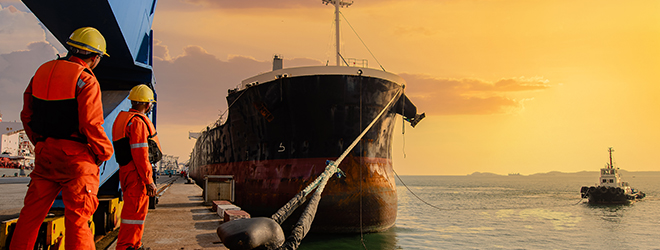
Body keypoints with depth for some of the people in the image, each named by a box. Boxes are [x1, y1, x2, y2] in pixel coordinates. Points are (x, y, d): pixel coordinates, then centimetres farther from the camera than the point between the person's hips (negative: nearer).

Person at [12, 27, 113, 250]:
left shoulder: (42, 72, 11)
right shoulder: (85, 80, -11)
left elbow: (27, 116, 14)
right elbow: (91, 125, -17)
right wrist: (105, 152, -2)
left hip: (45, 154, 7)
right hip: (76, 157, -6)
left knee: (31, 213, 14)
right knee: (77, 217, -3)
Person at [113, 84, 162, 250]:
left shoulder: (123, 119, 16)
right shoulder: (138, 122, -16)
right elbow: (140, 155, -21)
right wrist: (149, 181, -19)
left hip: (125, 171, 10)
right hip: (136, 173, -10)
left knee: (134, 210, 18)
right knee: (136, 211, -6)